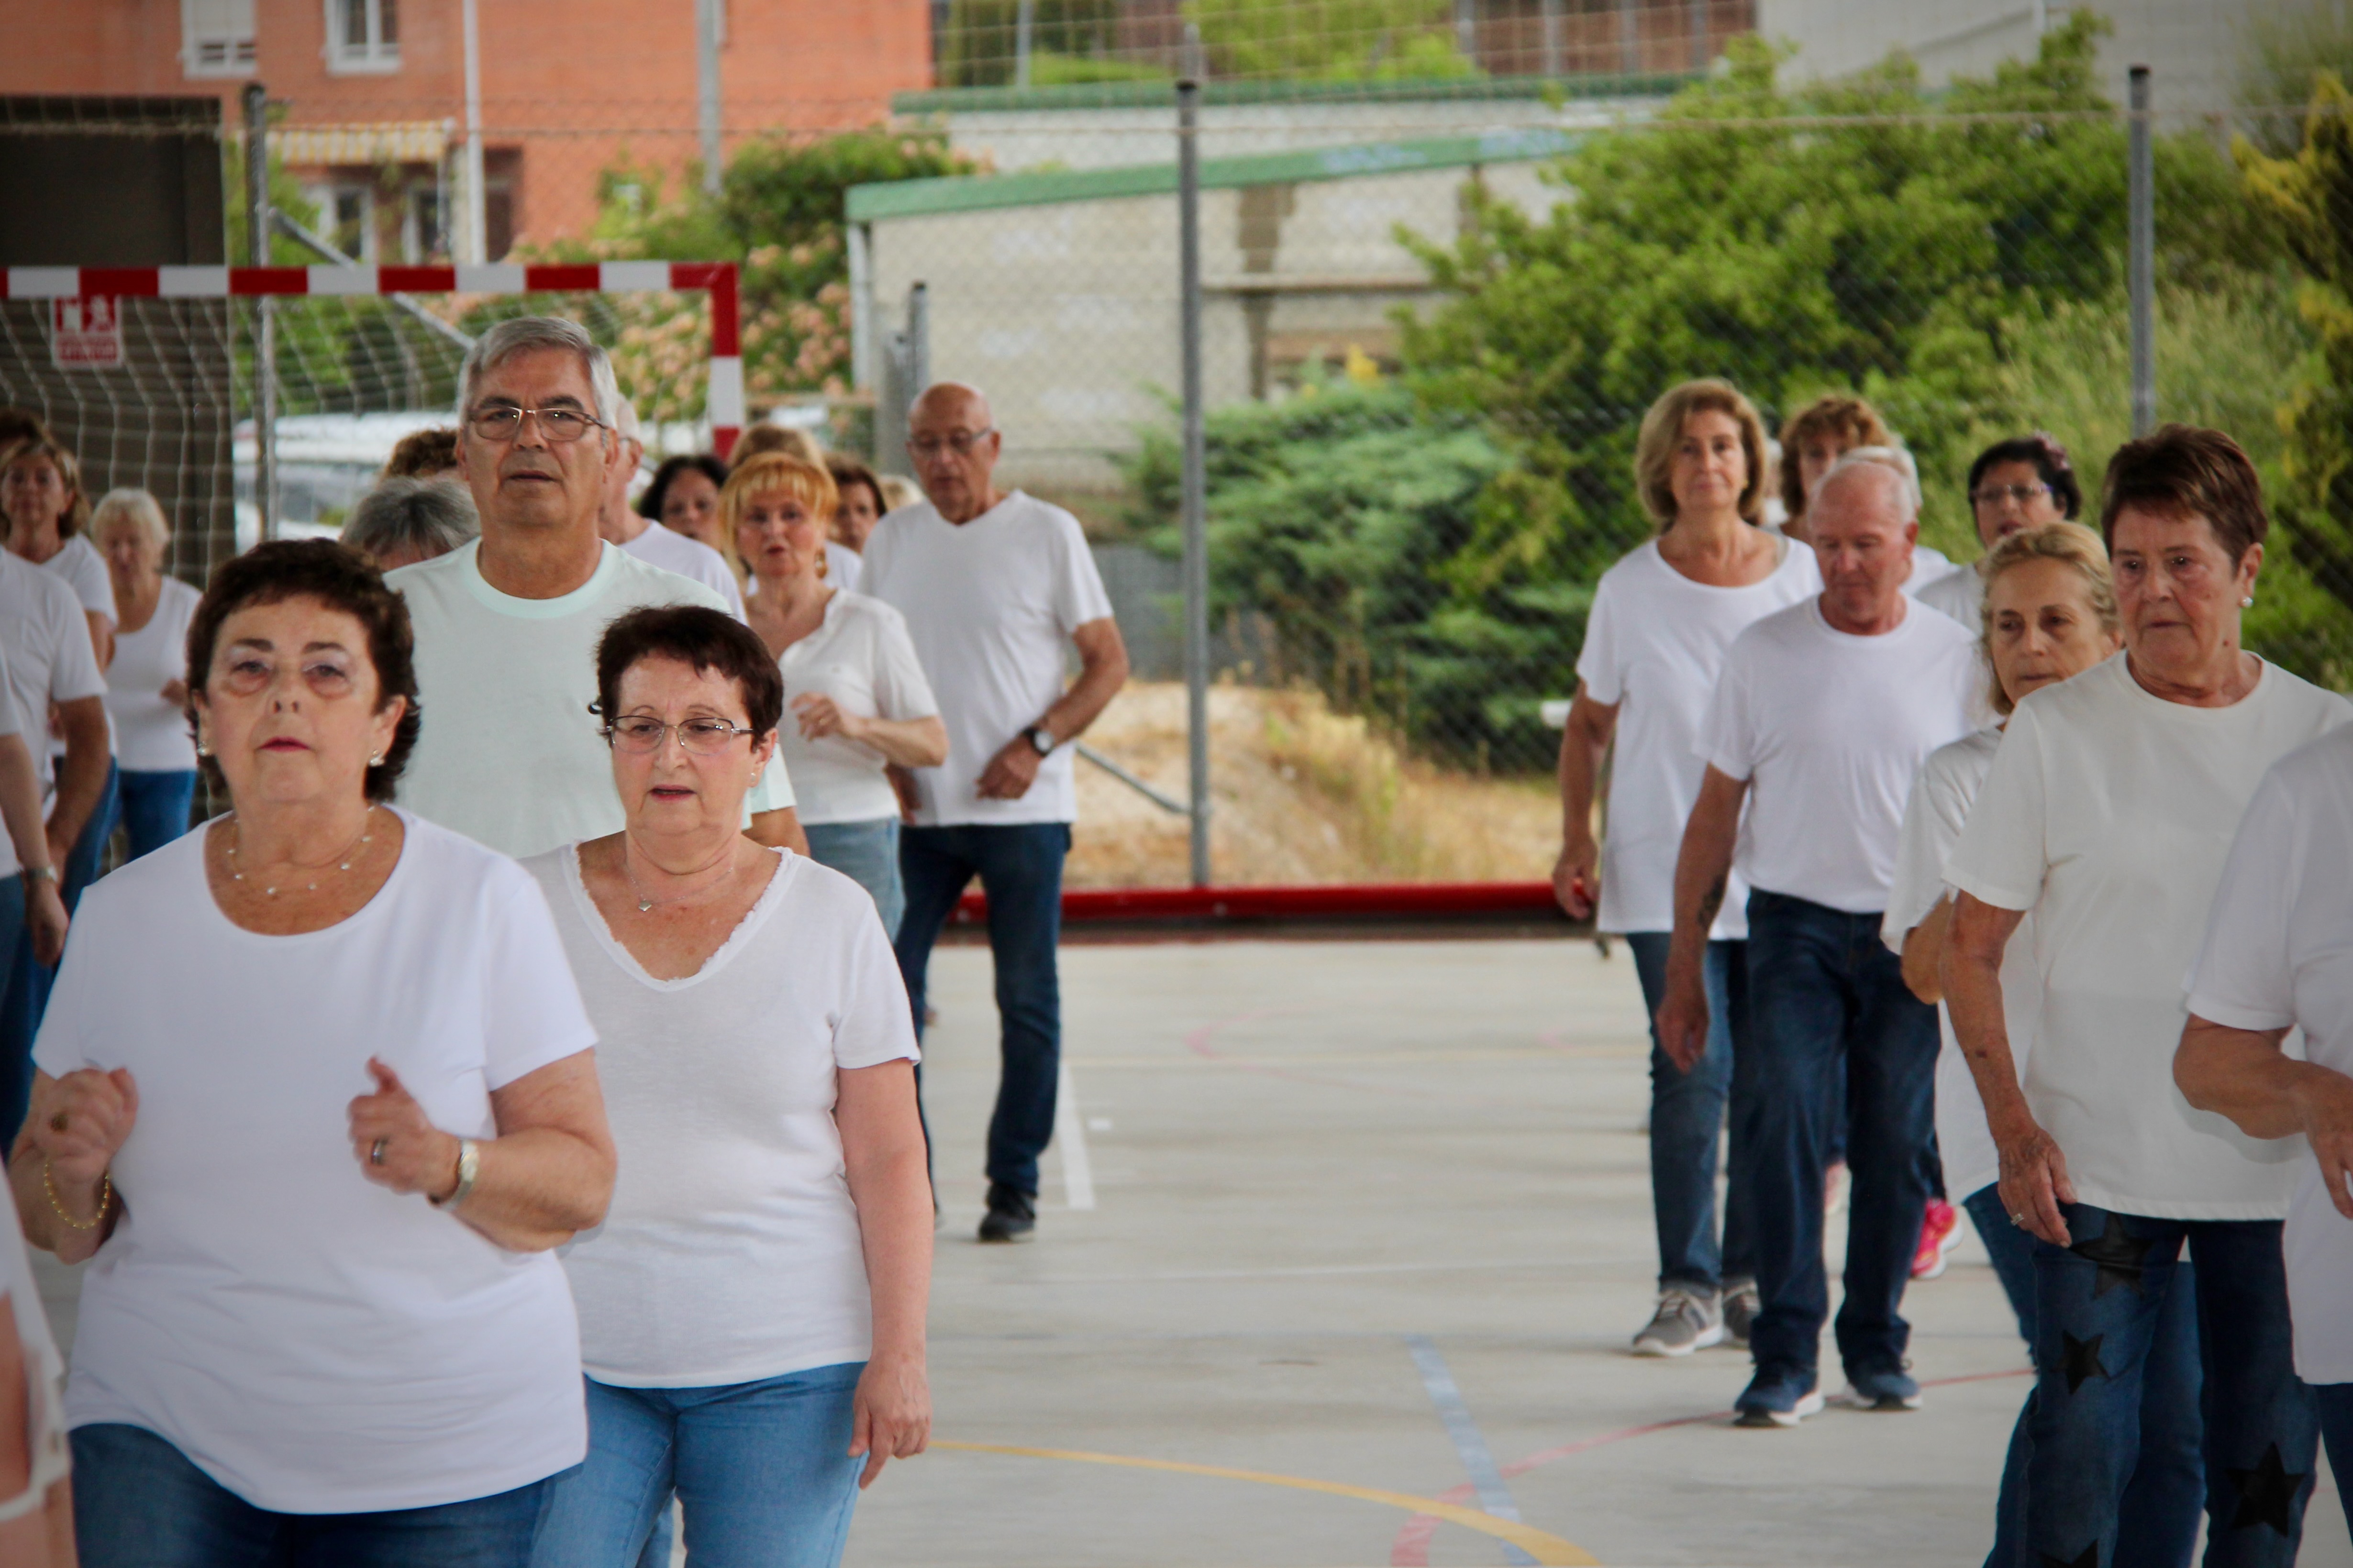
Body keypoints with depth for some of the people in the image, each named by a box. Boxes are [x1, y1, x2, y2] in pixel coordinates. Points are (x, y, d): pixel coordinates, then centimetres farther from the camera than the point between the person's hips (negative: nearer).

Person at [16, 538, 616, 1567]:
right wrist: (74, 1171, -12)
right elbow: (54, 1228, 10)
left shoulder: (484, 903, -3)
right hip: (167, 1433, 1)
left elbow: (582, 1183, -4)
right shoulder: (122, 918, 4)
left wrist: (448, 1166, -23)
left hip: (445, 1442, -1)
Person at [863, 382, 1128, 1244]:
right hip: (915, 808, 3)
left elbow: (1109, 662, -1)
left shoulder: (1047, 533, -1)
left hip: (1022, 809, -3)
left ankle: (1015, 1185, 10)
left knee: (1028, 1003, 2)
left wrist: (1036, 745, -13)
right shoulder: (892, 541, 10)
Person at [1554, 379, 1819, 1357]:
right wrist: (1576, 841, 1)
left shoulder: (1800, 576, 4)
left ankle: (1753, 1280, 13)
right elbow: (1589, 722, 12)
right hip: (1666, 865, -1)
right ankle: (1689, 1287, -1)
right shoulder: (1630, 589, 3)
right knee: (1692, 1072, -8)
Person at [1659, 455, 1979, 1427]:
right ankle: (1785, 1357, -9)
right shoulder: (1762, 654, 4)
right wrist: (1684, 967, 6)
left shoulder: (1957, 660, 4)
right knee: (1788, 1128, -11)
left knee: (1897, 1145, 2)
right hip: (1796, 924, -1)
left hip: (1916, 939, 1)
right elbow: (1715, 813, 8)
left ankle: (1876, 1347, 16)